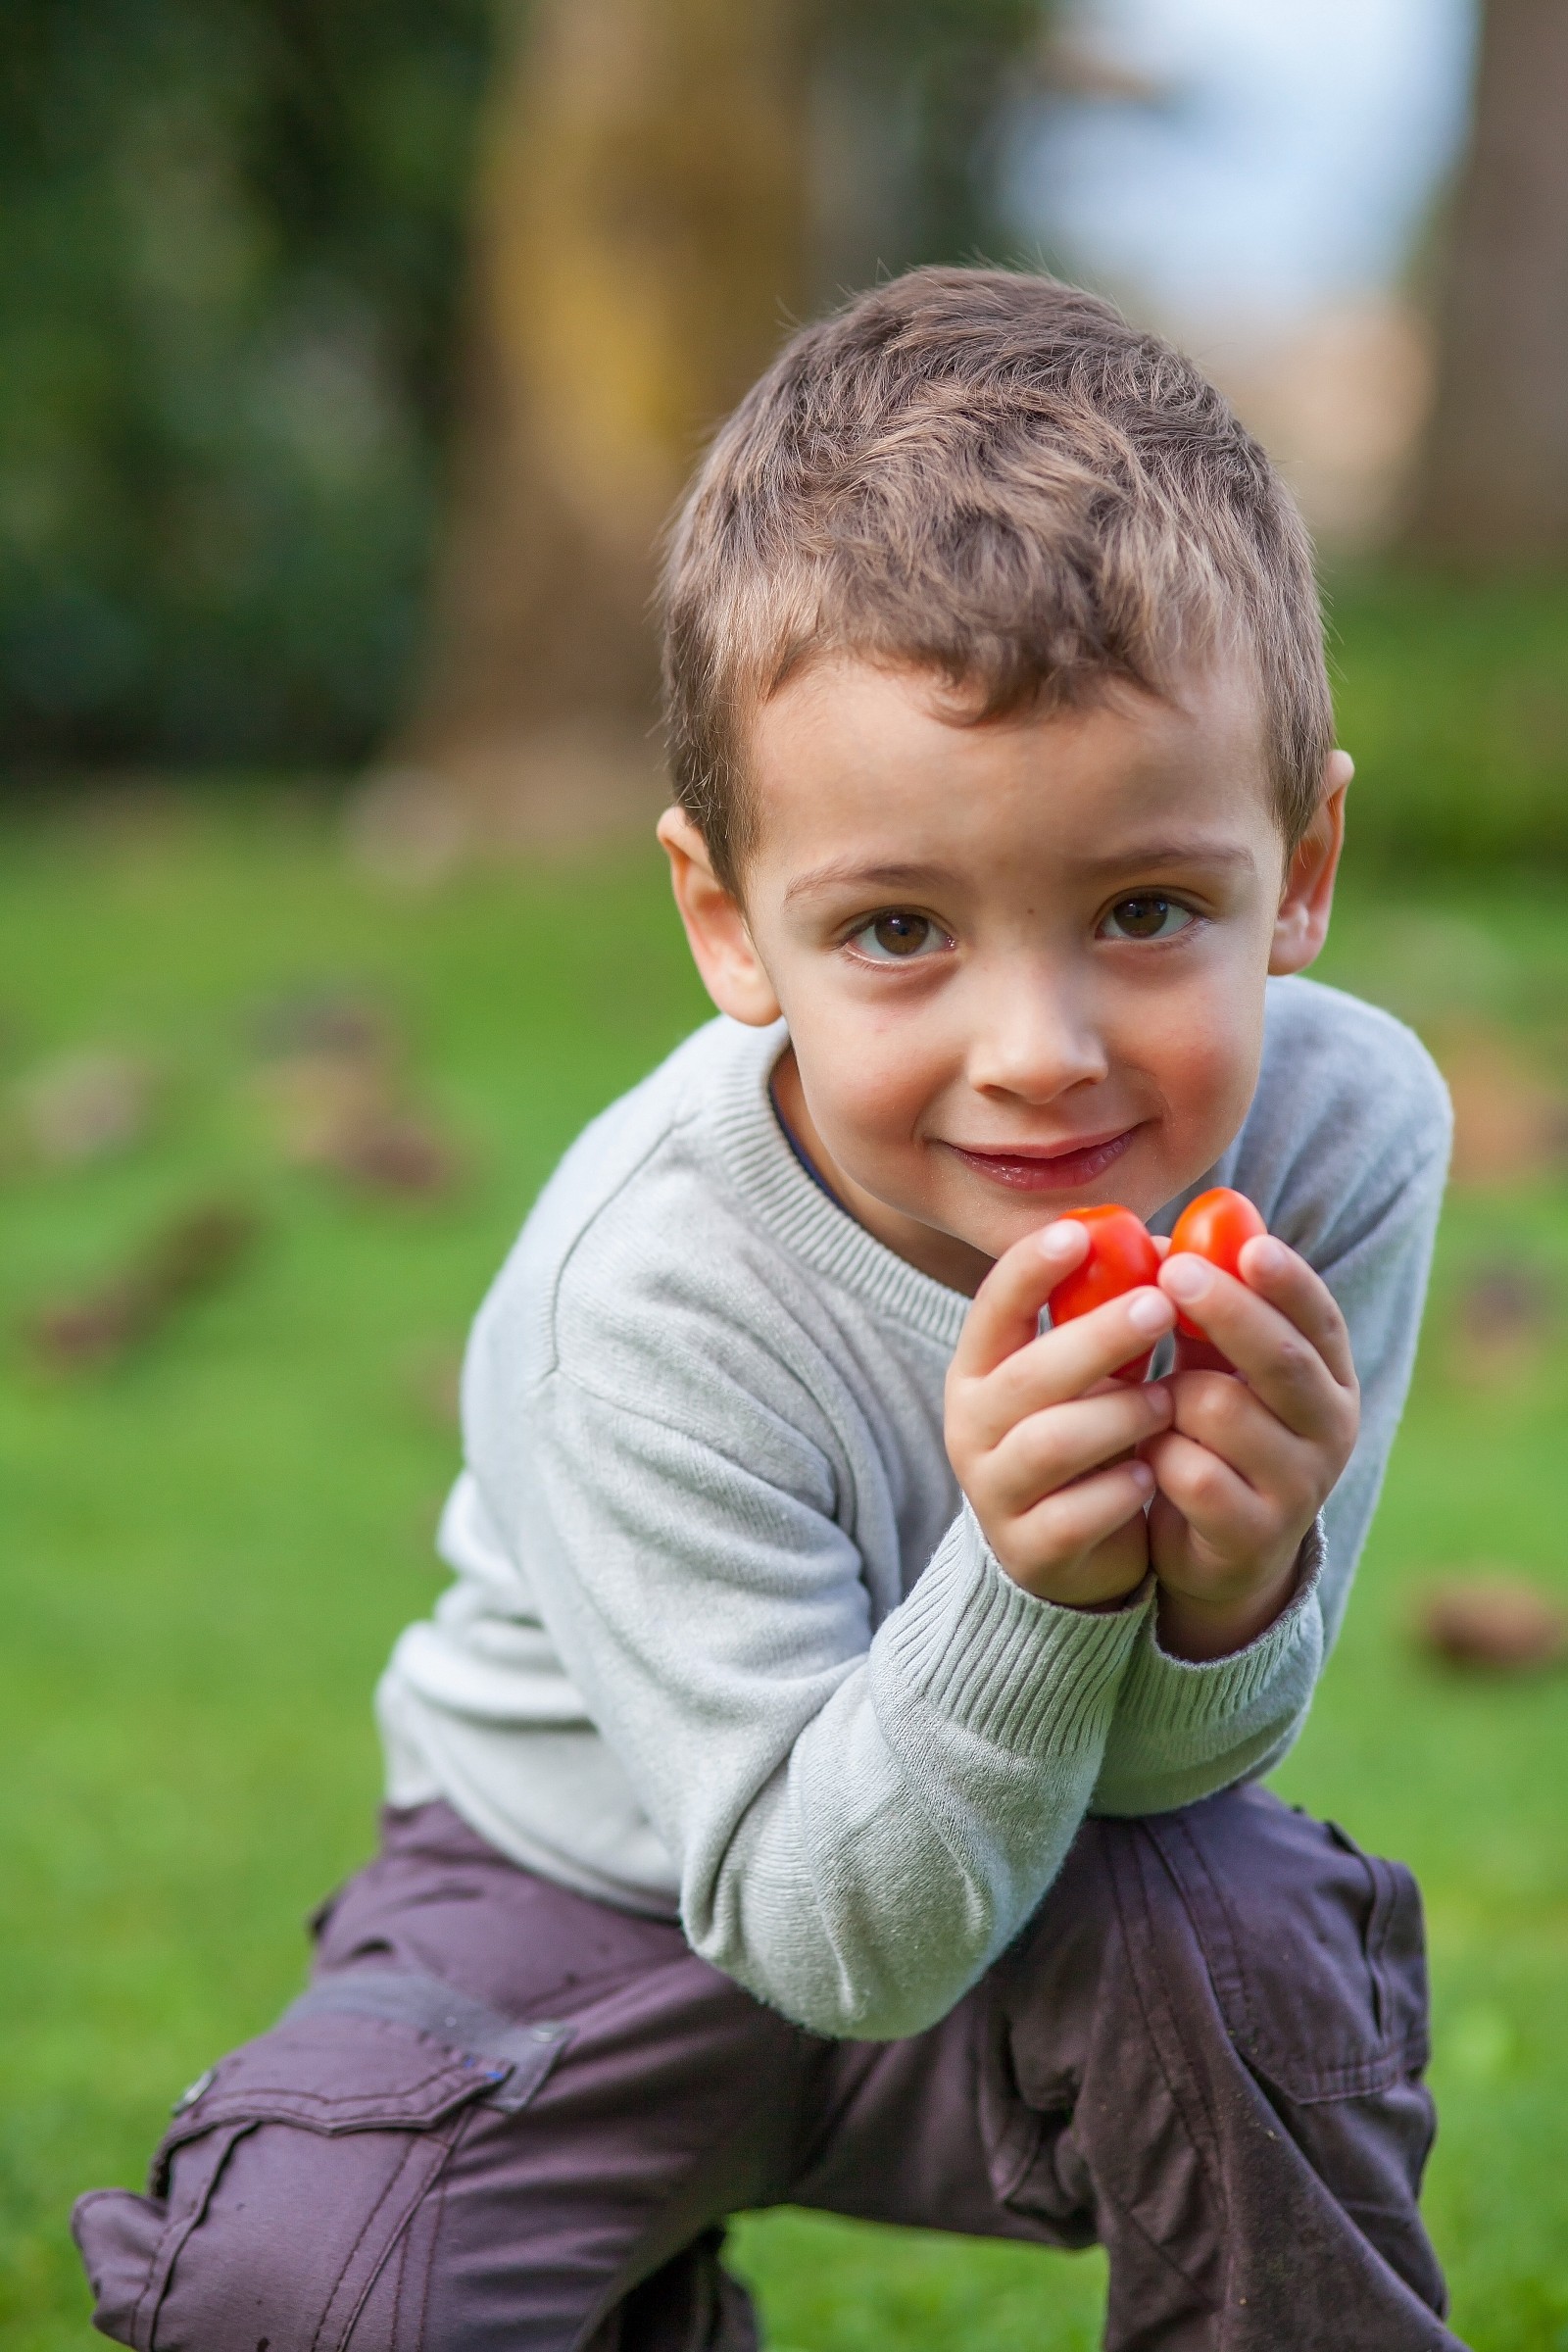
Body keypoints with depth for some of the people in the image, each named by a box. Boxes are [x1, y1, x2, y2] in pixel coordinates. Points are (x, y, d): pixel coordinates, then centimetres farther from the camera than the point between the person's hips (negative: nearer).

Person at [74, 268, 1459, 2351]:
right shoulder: (660, 1297, -31)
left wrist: (1232, 1579, -38)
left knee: (1232, 1938, -31)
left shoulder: (1344, 1130, -22)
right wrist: (1029, 1584, -46)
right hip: (613, 1887, -1)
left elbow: (1162, 1780, -14)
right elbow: (842, 1939, -28)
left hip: (1026, 1865, 2)